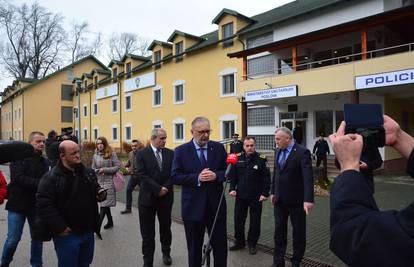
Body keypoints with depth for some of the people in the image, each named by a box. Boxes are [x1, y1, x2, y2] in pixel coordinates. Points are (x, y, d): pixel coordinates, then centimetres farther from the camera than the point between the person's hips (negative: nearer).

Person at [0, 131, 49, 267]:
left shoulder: (44, 162, 6)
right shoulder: (19, 157, -7)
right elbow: (18, 179, -20)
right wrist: (40, 183, -27)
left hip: (37, 206, 4)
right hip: (18, 205, -3)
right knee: (13, 239, 4)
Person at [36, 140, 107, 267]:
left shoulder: (88, 172, 4)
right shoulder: (51, 177, -15)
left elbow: (95, 189, 18)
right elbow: (43, 205, -19)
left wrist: (101, 194, -6)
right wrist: (59, 228, -20)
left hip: (88, 232, 6)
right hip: (67, 234, -5)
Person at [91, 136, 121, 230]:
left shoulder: (111, 154, -7)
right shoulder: (95, 155, 6)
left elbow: (118, 166, -11)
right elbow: (93, 168, 14)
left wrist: (104, 170, -17)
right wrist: (97, 171, -9)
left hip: (109, 182, -5)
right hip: (99, 182, 5)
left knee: (104, 205, -8)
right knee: (105, 204, 16)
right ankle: (110, 222, 32)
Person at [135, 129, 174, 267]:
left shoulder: (170, 153, 3)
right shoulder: (142, 154, -5)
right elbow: (141, 174, -14)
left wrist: (165, 188, -15)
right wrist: (158, 189, -17)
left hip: (166, 197, 3)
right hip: (147, 198, -2)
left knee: (166, 228, 17)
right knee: (147, 233, 6)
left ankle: (166, 253, 40)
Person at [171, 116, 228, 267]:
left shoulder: (219, 148, 1)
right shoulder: (181, 151, -4)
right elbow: (175, 177, -9)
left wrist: (216, 175, -18)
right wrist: (197, 177, -21)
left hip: (216, 205, 2)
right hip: (193, 207, -1)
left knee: (221, 246, 13)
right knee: (194, 248, 16)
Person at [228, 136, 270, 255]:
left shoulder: (261, 159, -7)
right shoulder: (238, 158, 1)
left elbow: (266, 178, -7)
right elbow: (233, 175, 7)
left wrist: (265, 193, -13)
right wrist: (232, 189, -3)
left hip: (256, 197, -2)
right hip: (240, 195, 3)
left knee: (255, 221, 9)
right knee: (238, 219, 11)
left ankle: (252, 243, 27)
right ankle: (239, 242, 29)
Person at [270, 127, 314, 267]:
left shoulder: (302, 152, -16)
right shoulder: (278, 151, 5)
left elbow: (308, 177, -23)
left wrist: (308, 199, -31)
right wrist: (273, 192, 12)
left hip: (296, 199, -5)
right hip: (280, 199, 6)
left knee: (299, 232, 12)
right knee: (279, 231, 13)